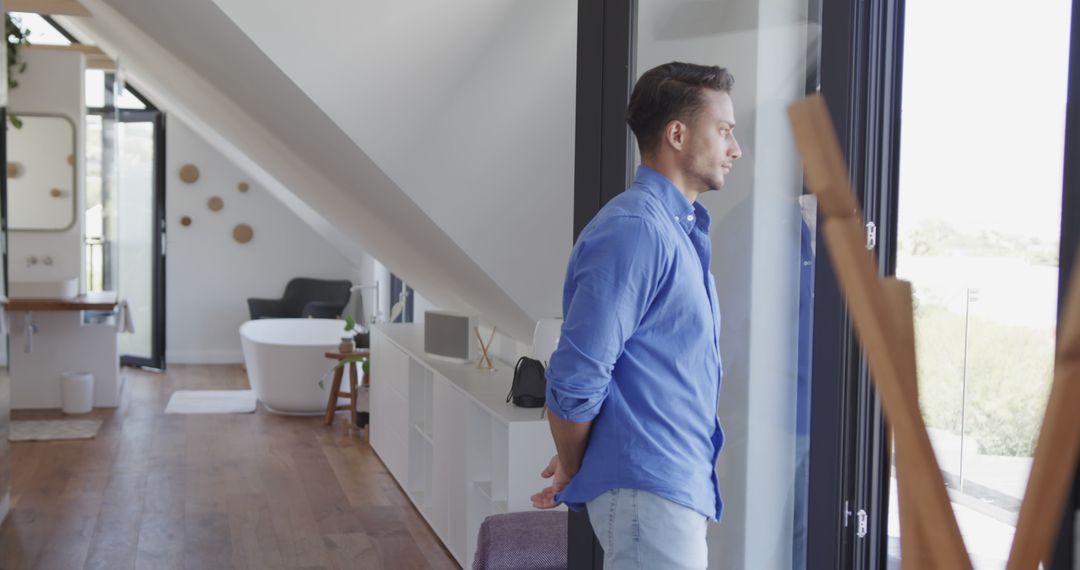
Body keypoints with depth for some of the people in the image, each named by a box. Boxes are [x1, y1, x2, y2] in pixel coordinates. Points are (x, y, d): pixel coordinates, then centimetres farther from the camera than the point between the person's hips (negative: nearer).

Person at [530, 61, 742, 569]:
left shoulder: (681, 230, 14)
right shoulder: (635, 230, -18)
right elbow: (576, 378, -20)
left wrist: (576, 473, 13)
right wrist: (570, 474, -4)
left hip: (680, 485, 9)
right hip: (649, 491, -9)